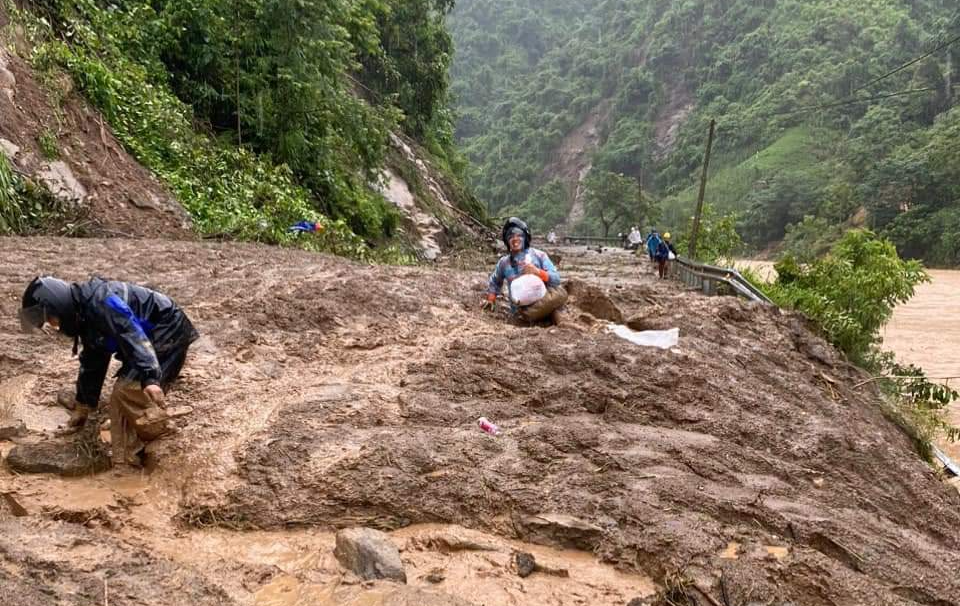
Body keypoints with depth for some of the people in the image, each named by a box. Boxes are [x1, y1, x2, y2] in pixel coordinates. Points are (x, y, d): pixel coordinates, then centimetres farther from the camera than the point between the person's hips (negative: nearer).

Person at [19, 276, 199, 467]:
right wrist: (83, 406, 29)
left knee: (130, 390, -17)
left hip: (169, 334, -11)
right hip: (155, 340, 11)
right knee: (121, 395, 7)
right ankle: (127, 460, 12)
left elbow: (133, 335, -35)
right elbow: (92, 363, 23)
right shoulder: (84, 316, 12)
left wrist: (149, 377, -46)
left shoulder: (99, 301, -22)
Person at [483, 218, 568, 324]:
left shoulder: (539, 255, 2)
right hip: (521, 310, 0)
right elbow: (494, 282, 30)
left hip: (542, 299, 0)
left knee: (560, 292, -33)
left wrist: (537, 272, -18)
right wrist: (490, 299, 21)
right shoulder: (504, 262, 10)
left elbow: (556, 279, -5)